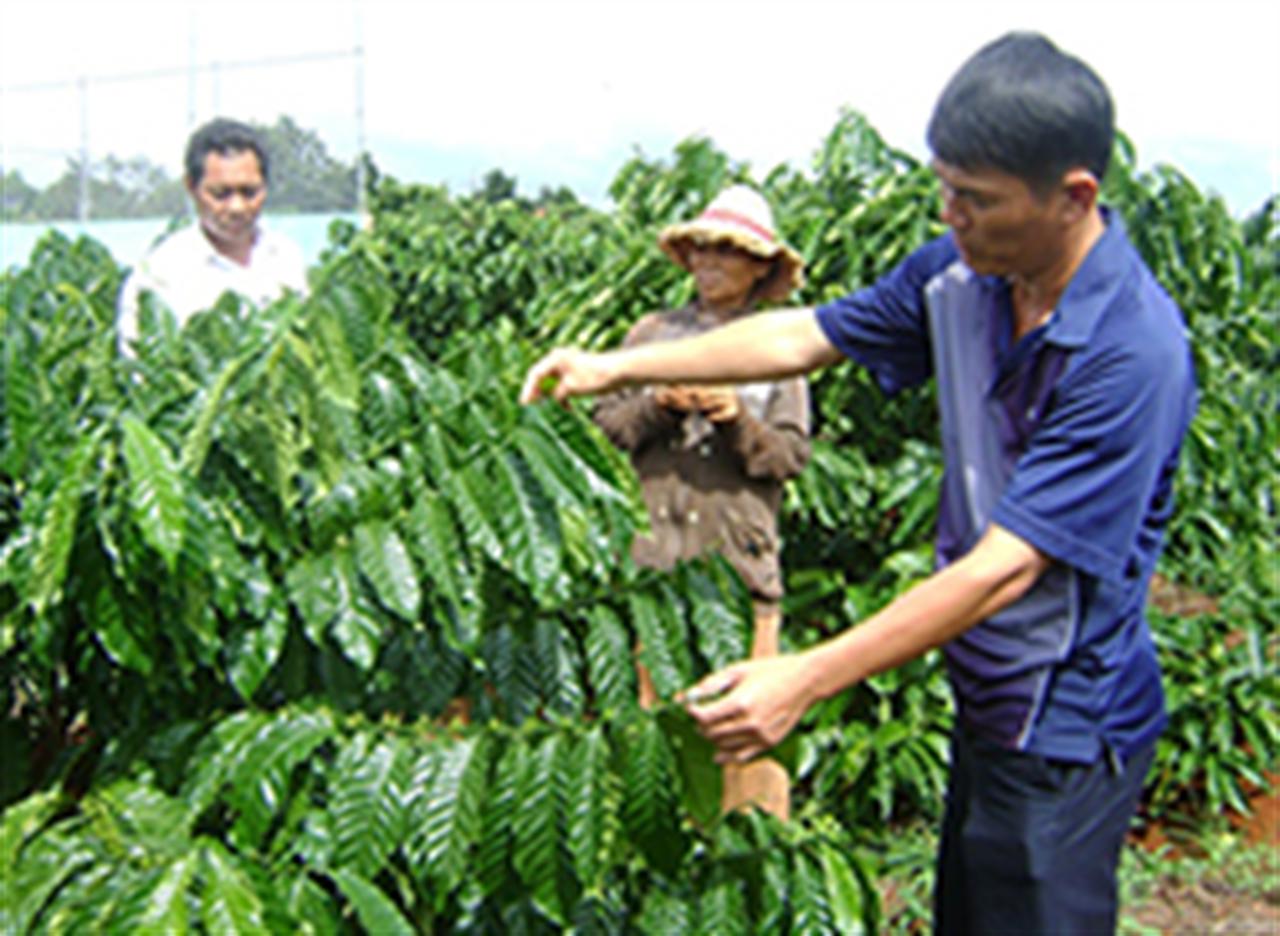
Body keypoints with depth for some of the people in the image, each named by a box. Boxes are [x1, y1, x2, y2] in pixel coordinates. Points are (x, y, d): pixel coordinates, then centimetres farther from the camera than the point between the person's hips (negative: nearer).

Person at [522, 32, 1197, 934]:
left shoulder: (1134, 352, -28)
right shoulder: (960, 270, -4)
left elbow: (1003, 569, -29)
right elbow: (804, 337, 8)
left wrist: (806, 679, -29)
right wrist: (617, 367, 5)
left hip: (1065, 731, -7)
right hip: (986, 698, 7)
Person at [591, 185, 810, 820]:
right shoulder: (653, 333, 12)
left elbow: (791, 455, 3)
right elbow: (605, 425, 7)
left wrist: (739, 418, -13)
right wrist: (657, 405, -10)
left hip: (739, 555, -1)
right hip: (654, 551, 1)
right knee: (654, 702, 2)